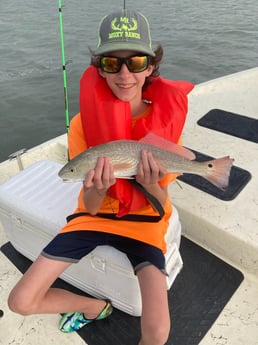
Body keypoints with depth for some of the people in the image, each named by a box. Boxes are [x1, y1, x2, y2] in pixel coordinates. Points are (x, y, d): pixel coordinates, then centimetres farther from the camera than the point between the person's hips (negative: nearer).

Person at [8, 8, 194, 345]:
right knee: (21, 301, -4)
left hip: (143, 221, -1)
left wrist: (150, 184, -33)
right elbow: (90, 206, -12)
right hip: (96, 215, 2)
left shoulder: (167, 119, -16)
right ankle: (96, 306, 25)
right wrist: (98, 188, -35)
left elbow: (161, 204, -11)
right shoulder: (84, 123, -16)